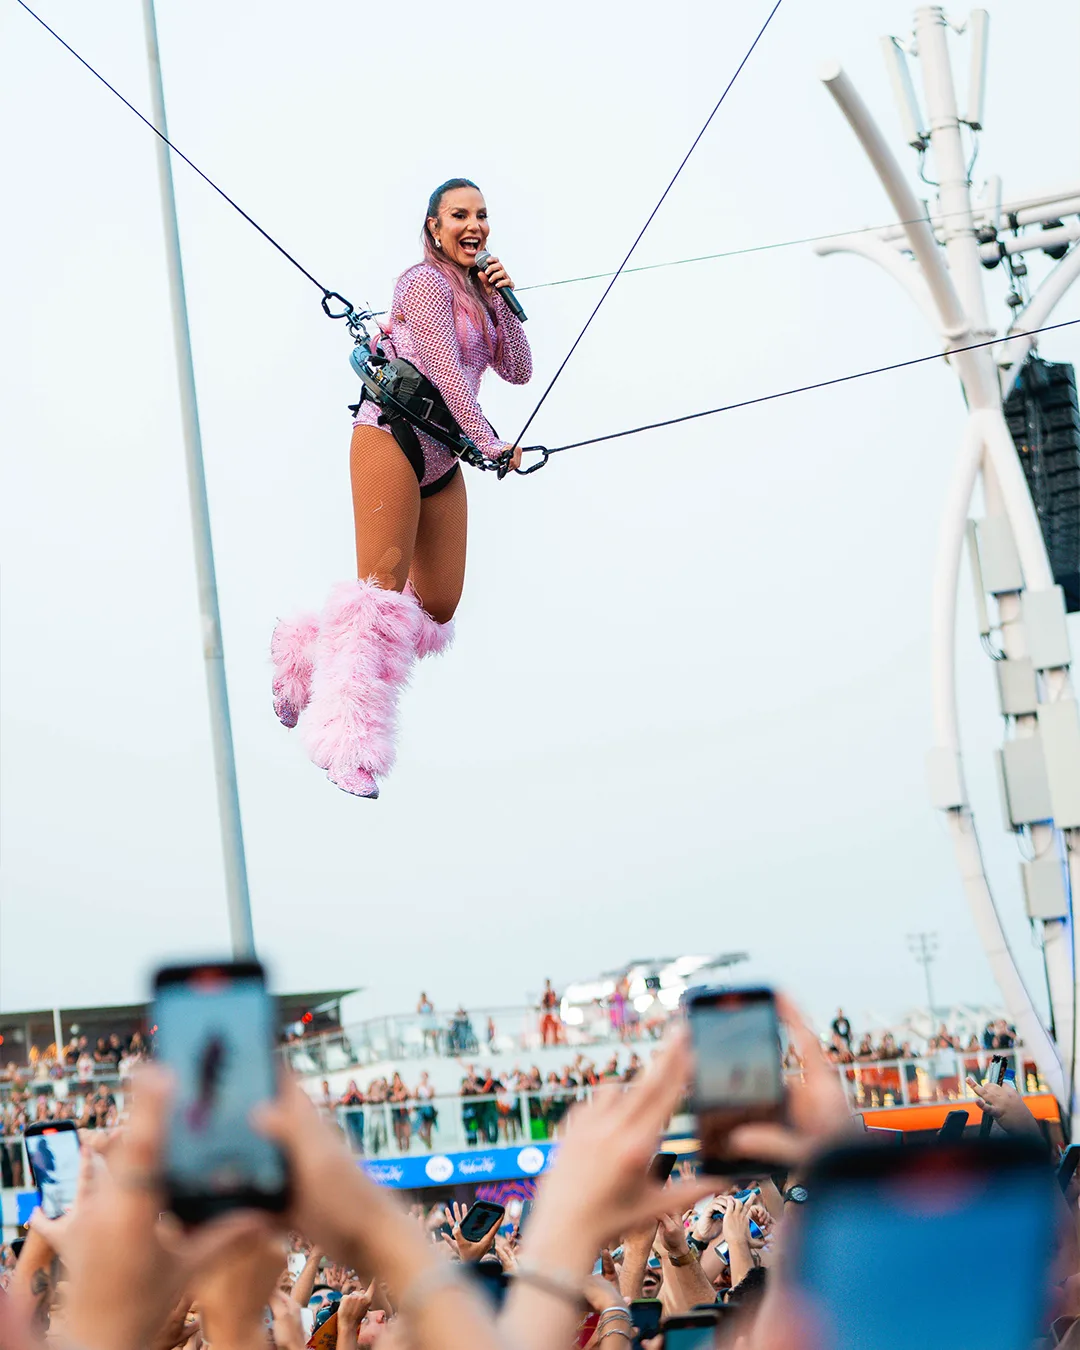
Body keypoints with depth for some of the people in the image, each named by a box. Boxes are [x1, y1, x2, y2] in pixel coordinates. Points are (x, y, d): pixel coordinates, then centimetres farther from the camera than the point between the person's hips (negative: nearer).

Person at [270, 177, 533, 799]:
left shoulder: (478, 293, 19)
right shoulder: (426, 282, -5)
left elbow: (519, 371, 12)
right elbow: (445, 370, -14)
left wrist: (502, 299, 2)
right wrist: (489, 442, -18)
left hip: (442, 461, 8)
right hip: (393, 438, -8)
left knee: (438, 605, 2)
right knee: (382, 588, -15)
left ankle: (310, 658, 18)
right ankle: (350, 747, -15)